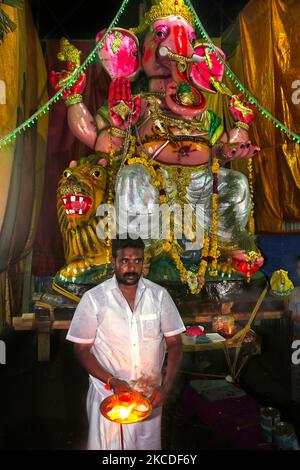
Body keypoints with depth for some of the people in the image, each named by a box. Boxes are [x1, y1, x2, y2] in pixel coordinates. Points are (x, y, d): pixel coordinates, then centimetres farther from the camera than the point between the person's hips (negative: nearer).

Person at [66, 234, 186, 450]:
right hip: (109, 393, -2)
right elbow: (82, 349, -6)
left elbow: (174, 343, -1)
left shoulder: (159, 295, -5)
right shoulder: (93, 299, -11)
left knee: (148, 444, 18)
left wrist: (166, 387, -11)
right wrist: (112, 381, -17)